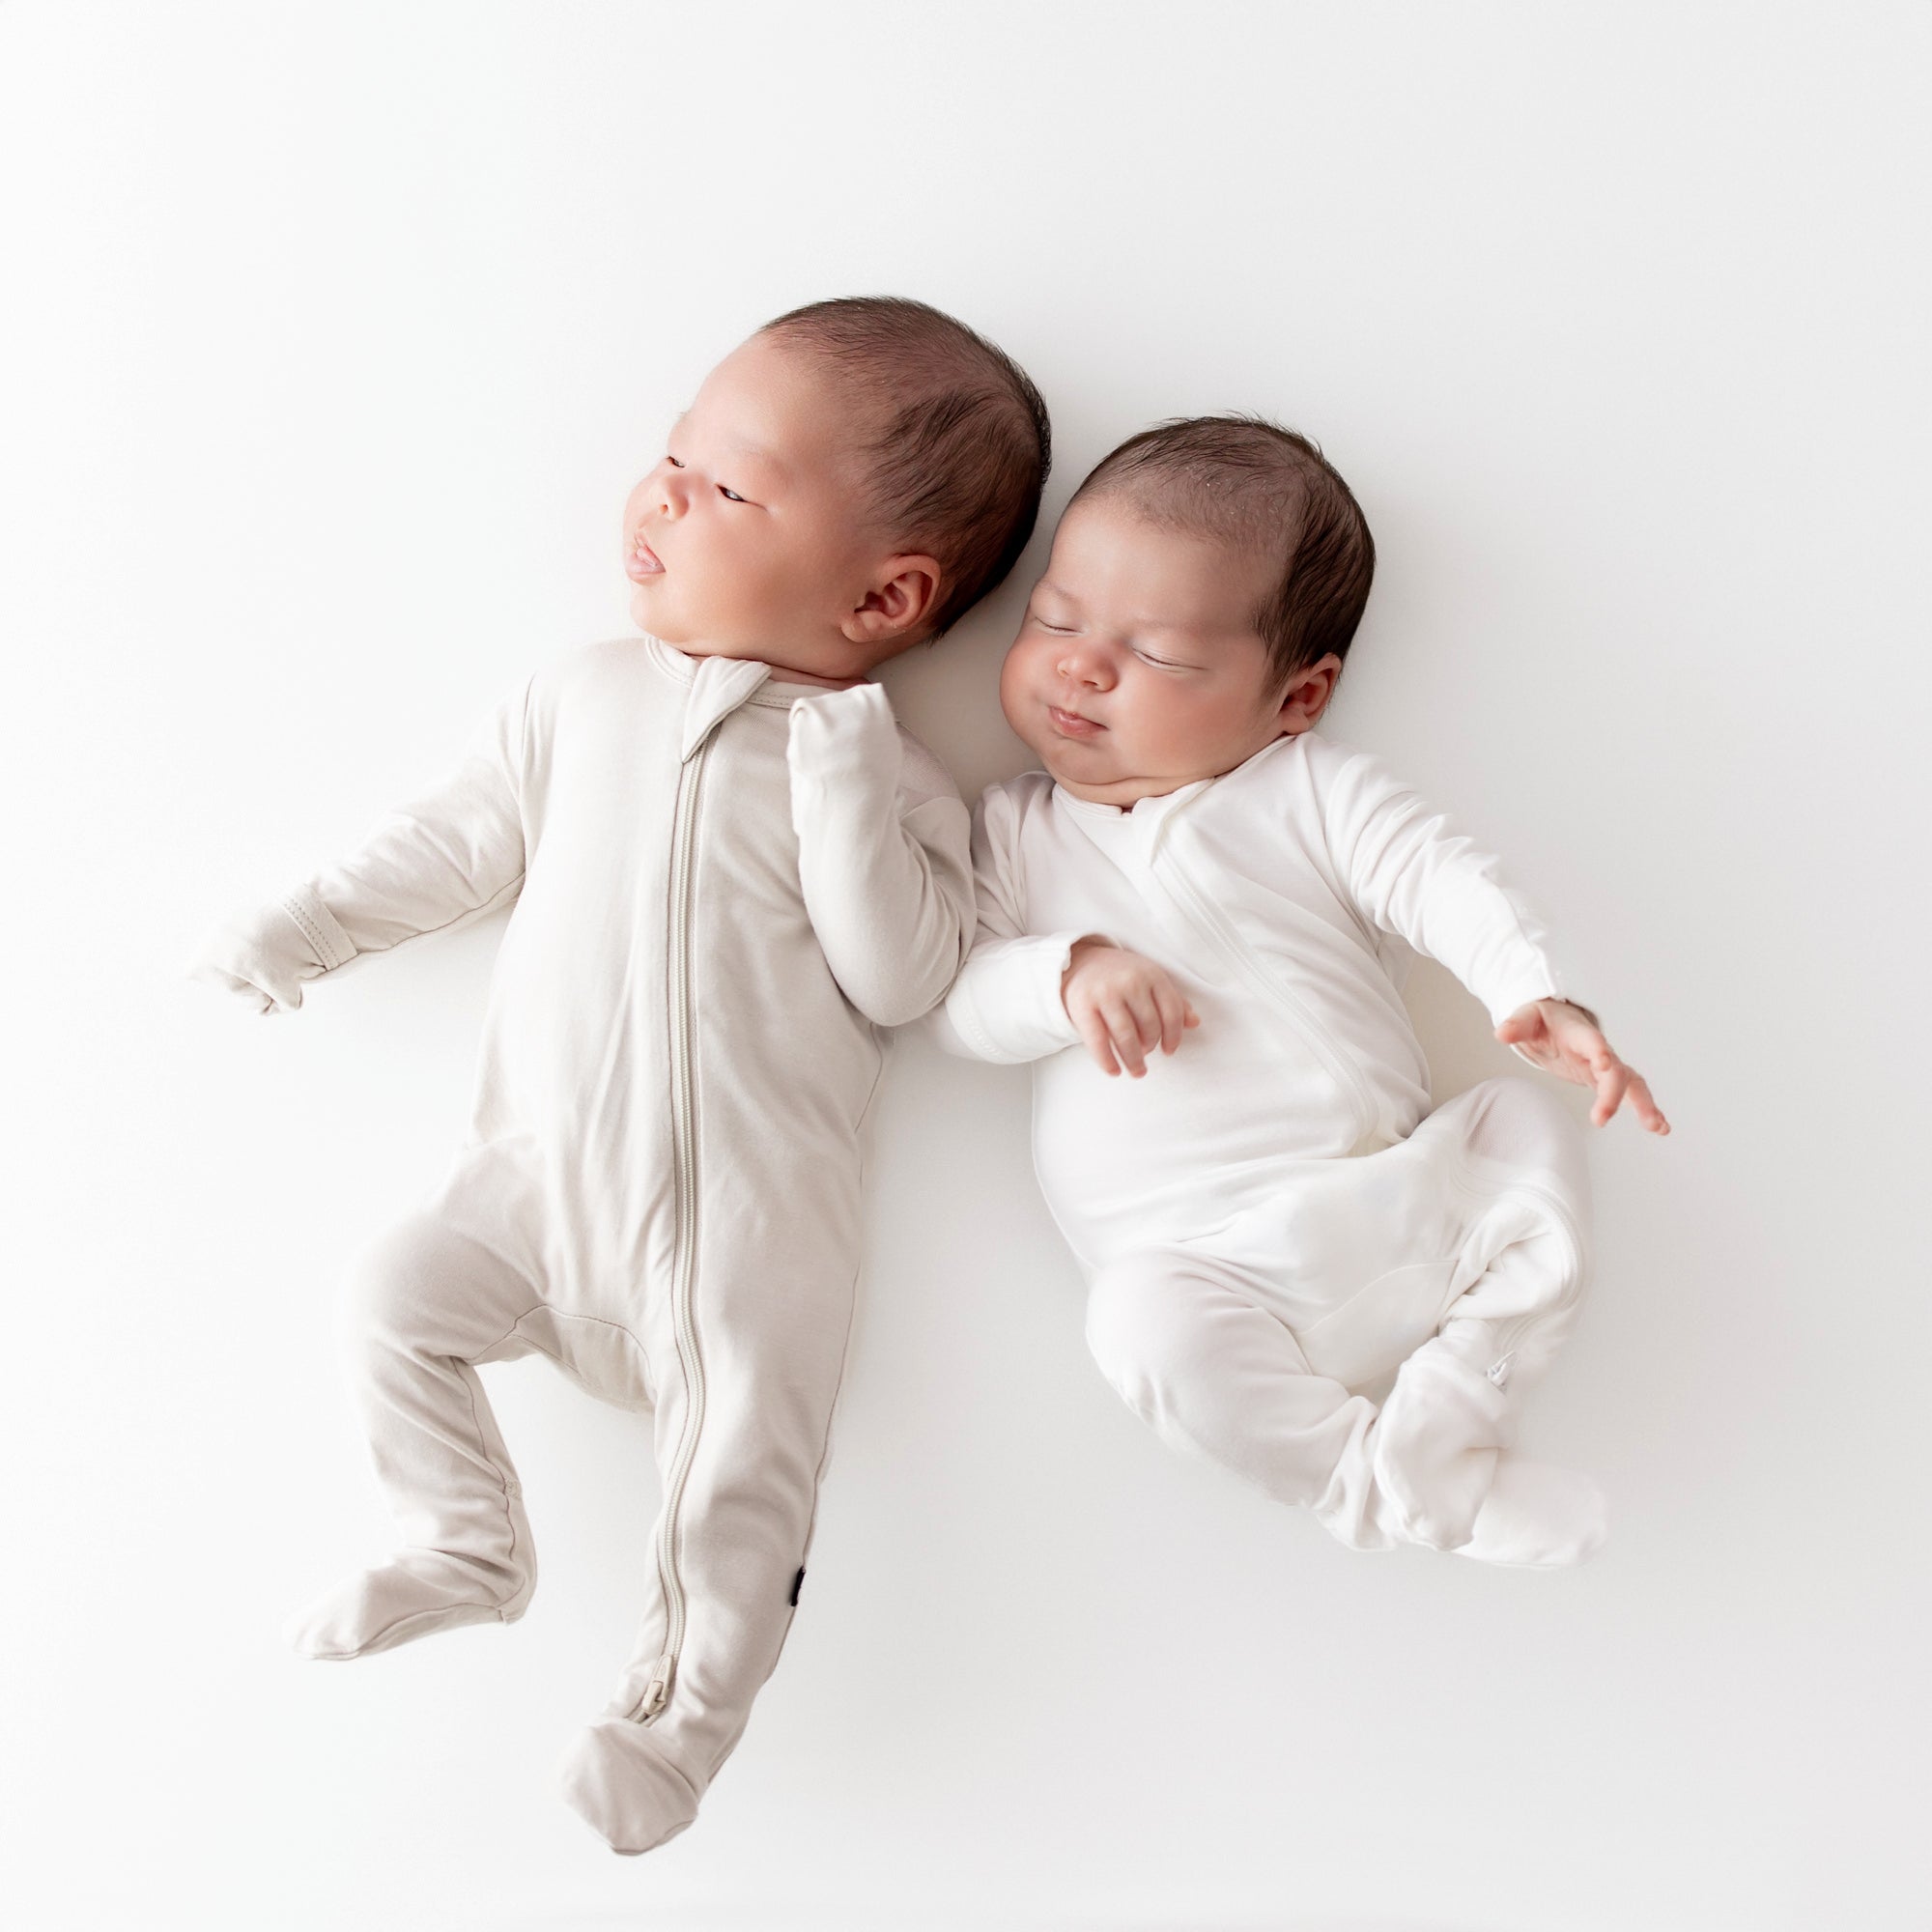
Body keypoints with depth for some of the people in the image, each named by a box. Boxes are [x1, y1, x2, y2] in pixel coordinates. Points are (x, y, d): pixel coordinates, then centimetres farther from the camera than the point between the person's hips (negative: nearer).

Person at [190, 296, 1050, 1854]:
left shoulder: (881, 769, -3)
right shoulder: (587, 696, 8)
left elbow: (900, 978, -15)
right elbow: (463, 842, 17)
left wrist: (838, 774, -22)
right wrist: (303, 932, 17)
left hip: (755, 1212, -4)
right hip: (551, 1171, 4)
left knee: (744, 1467, -7)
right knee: (401, 1294, -5)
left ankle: (683, 1710, 15)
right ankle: (468, 1550, 15)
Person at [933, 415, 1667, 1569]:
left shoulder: (1310, 792, 9)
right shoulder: (1015, 833, 13)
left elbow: (1441, 880, -1)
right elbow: (951, 999, 4)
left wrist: (1536, 996, -21)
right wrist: (1068, 973, -18)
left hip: (1399, 1203, 2)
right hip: (1212, 1265, -2)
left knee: (1529, 1126, -17)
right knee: (1146, 1322, -31)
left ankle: (1448, 1401, -15)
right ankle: (1374, 1481, -14)